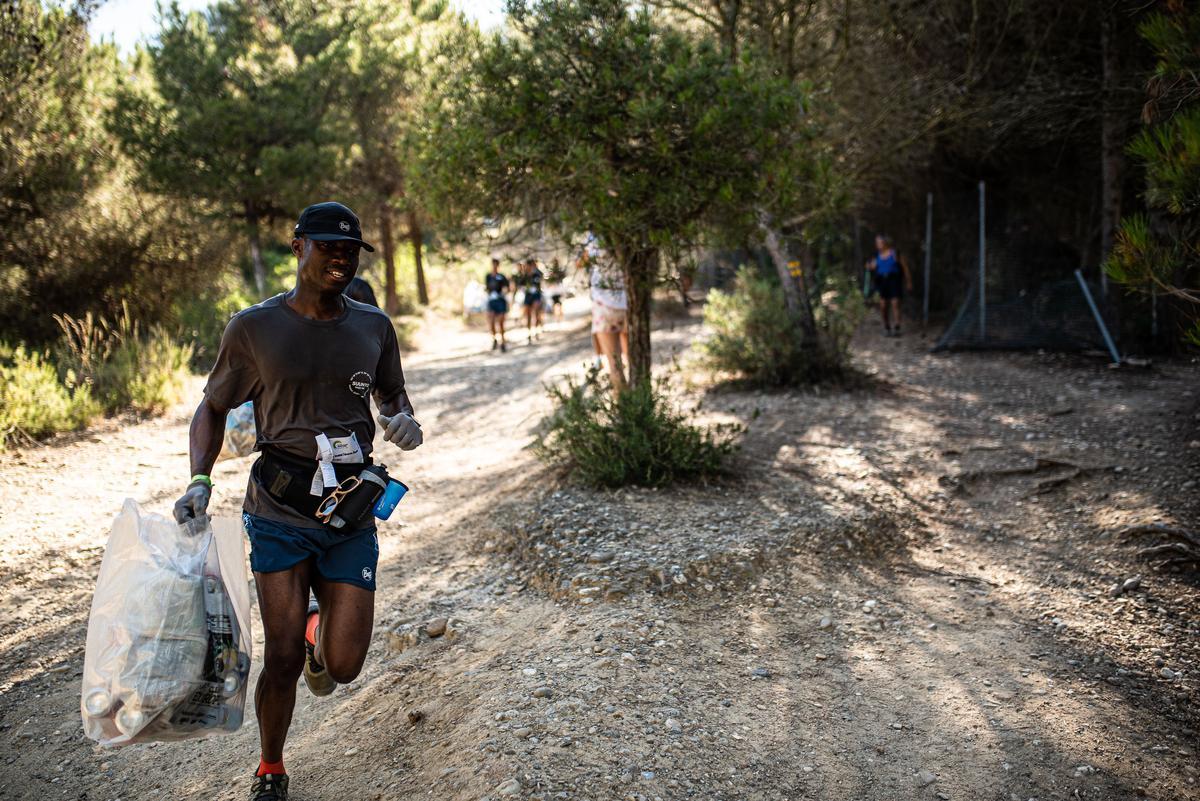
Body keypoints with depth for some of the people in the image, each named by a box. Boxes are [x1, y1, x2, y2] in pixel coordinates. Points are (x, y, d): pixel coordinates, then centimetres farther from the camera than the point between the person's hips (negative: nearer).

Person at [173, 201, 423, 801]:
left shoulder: (373, 327, 7)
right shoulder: (254, 328, -2)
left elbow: (391, 394, 22)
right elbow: (213, 409, 7)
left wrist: (402, 420, -3)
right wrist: (200, 480, -8)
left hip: (351, 511, 2)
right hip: (280, 510, -2)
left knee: (343, 666, 0)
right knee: (283, 660, -2)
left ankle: (318, 625, 39)